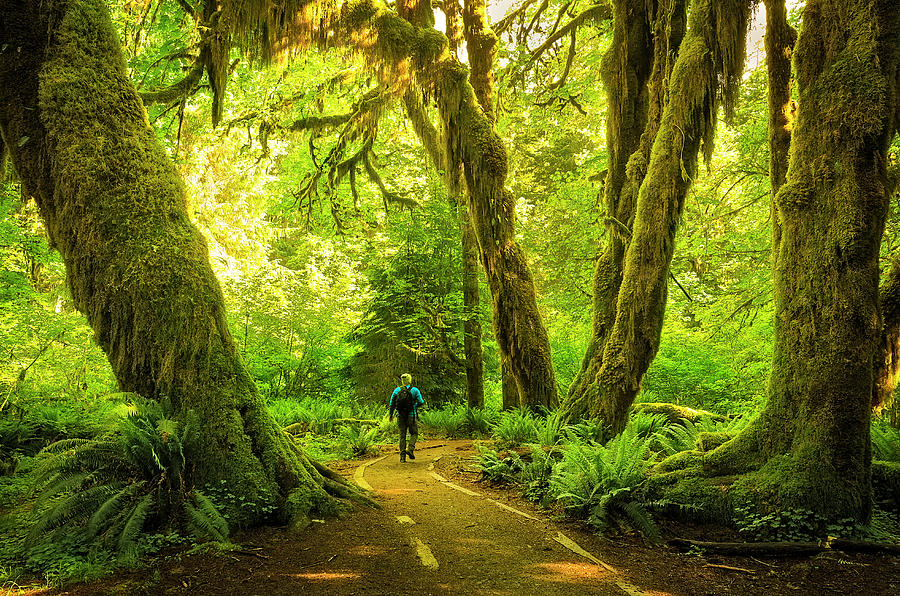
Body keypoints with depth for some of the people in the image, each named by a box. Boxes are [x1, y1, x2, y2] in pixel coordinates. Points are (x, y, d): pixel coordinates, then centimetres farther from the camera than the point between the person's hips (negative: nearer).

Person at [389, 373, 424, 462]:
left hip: (401, 416, 2)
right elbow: (420, 402, -6)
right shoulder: (415, 390, -6)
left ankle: (402, 456, 4)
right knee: (414, 433, 14)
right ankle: (410, 449, -8)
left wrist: (390, 415, 16)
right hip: (411, 416, -2)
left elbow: (392, 404, 4)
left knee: (402, 436, 8)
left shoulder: (397, 390, 1)